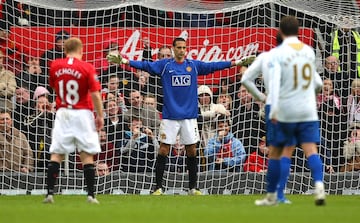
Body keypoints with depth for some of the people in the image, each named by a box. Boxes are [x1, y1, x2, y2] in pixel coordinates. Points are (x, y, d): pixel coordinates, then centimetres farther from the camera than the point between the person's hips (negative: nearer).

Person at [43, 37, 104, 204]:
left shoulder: (55, 66, 2)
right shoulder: (87, 68, -8)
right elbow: (95, 95, -10)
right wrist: (100, 116, -3)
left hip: (62, 113, 2)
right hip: (82, 114, -2)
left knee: (56, 154, 5)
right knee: (87, 155, 2)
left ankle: (50, 193, -3)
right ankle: (91, 195, -1)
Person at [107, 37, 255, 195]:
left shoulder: (194, 65, 7)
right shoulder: (164, 65, 2)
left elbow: (213, 66, 4)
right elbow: (146, 66, -6)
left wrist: (236, 63, -4)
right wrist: (125, 61, -19)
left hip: (189, 116, 2)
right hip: (170, 115, -2)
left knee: (191, 151, 5)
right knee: (163, 150, -4)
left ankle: (193, 188, 14)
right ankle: (158, 187, 2)